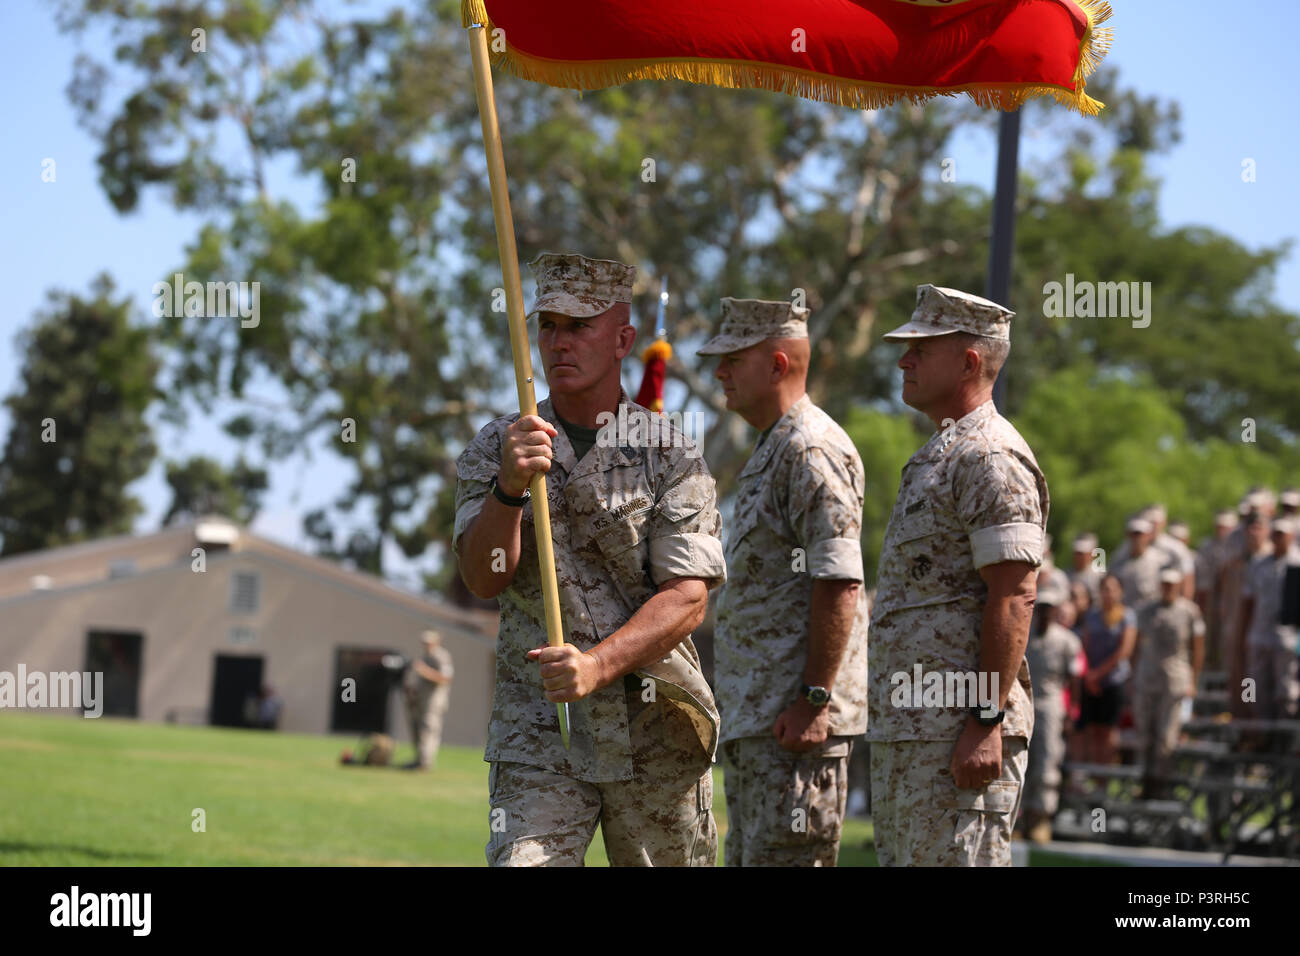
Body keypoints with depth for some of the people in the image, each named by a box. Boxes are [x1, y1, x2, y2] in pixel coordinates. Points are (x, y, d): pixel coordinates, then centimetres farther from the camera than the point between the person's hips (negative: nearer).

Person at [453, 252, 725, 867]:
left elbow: (687, 600, -10)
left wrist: (598, 664, -27)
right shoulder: (495, 450, 6)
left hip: (656, 730, 0)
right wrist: (509, 487, -26)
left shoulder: (670, 456, 0)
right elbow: (483, 578, -7)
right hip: (538, 727, 0)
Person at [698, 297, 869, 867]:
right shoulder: (770, 451, 21)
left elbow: (839, 583, -21)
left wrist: (814, 699, -24)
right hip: (753, 716, 11)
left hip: (796, 720, -11)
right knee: (746, 857, 14)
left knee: (783, 859, -11)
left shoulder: (810, 450, -13)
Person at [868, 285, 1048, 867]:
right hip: (902, 728, 11)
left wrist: (986, 721, -24)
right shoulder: (935, 458, 22)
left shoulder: (990, 458, -11)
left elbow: (1014, 597, -19)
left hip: (960, 728, -11)